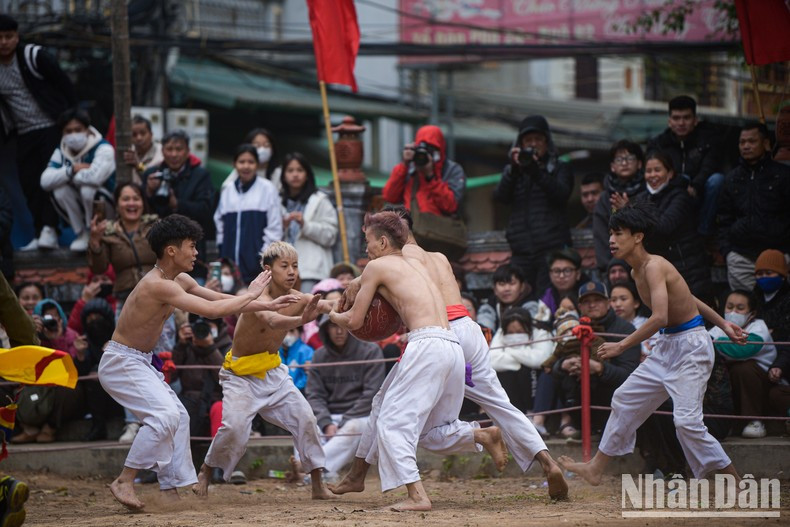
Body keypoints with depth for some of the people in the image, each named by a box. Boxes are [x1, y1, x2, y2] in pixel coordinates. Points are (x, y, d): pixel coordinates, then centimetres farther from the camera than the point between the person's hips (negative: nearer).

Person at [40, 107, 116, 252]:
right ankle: (82, 234, -4)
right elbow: (45, 181, -15)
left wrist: (67, 176, -21)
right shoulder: (61, 151, -1)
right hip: (79, 210, 5)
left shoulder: (103, 149, -19)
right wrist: (72, 170, -26)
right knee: (60, 190, -22)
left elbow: (94, 177, -39)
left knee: (88, 189, -34)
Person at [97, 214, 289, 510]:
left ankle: (171, 491, 15)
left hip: (141, 363, 11)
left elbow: (221, 299, 14)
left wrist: (267, 306, 9)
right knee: (165, 414, -22)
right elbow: (212, 310, -29)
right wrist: (251, 295, -16)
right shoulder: (158, 285, -26)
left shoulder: (180, 281, 6)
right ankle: (124, 482, -15)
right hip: (120, 362, -11)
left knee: (178, 417, 12)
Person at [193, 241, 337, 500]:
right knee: (234, 426, -20)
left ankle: (318, 485, 3)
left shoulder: (299, 299, -8)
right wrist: (302, 319, -70)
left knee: (305, 418, -7)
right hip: (241, 374, -6)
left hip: (273, 371, 6)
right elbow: (272, 321, -50)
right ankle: (205, 473, 6)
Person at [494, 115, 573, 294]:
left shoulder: (560, 168, 15)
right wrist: (513, 170, -13)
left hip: (552, 247, -3)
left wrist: (536, 172, -16)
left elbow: (562, 194, -5)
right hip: (522, 250, 3)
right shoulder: (513, 170, 20)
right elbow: (500, 197, 3)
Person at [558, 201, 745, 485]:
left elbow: (660, 317, -33)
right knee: (626, 400, 15)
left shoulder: (654, 266, -21)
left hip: (691, 347, -10)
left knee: (687, 421, -17)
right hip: (667, 345, 10)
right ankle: (596, 469, 26)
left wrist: (622, 346, -30)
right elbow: (686, 298, 19)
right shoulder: (636, 272, 9)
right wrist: (723, 324, 24)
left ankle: (735, 485, -8)